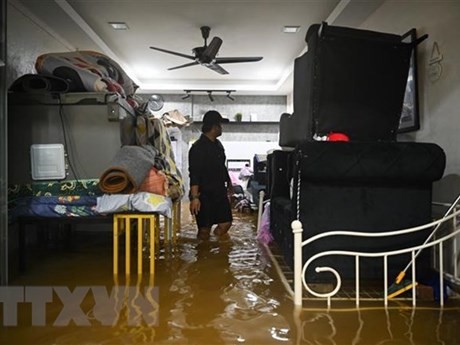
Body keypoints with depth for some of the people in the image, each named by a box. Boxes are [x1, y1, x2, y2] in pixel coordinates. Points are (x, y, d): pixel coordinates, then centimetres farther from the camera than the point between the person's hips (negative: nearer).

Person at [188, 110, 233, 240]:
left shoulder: (218, 144, 11)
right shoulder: (198, 147, -16)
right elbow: (194, 175, -22)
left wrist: (228, 182, 29)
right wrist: (194, 197, -28)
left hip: (220, 192, 8)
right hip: (204, 194, -8)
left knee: (226, 222, 9)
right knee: (204, 229, 0)